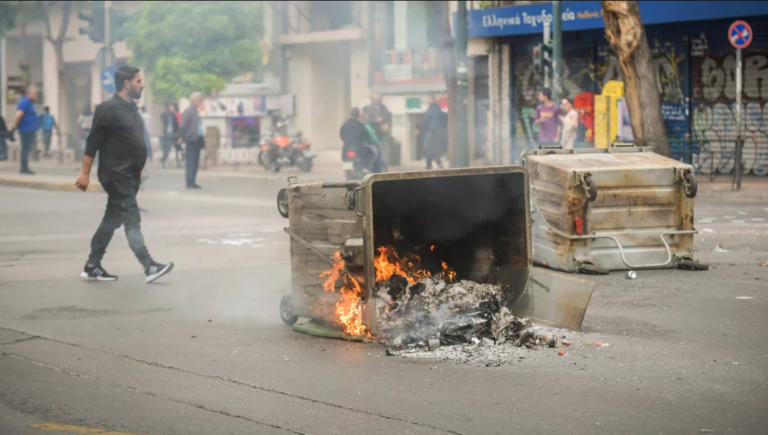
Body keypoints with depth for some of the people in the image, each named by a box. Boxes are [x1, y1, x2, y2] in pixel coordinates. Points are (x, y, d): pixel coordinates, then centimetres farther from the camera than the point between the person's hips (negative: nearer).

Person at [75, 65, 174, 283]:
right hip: (116, 176, -9)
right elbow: (93, 143, -14)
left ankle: (92, 266, 17)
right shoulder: (109, 109, -13)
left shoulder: (131, 108, 15)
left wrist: (138, 171, 22)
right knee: (132, 221, -11)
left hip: (130, 176, 9)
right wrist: (85, 173, -16)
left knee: (112, 220, 11)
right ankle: (149, 267, -14)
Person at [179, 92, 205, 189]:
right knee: (191, 161, -8)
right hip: (191, 140, -9)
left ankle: (192, 182, 14)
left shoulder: (195, 111, 16)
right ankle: (189, 182, -7)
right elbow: (182, 125, -15)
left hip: (197, 139, 9)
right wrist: (182, 137, -11)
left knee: (195, 162, 9)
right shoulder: (188, 111, -11)